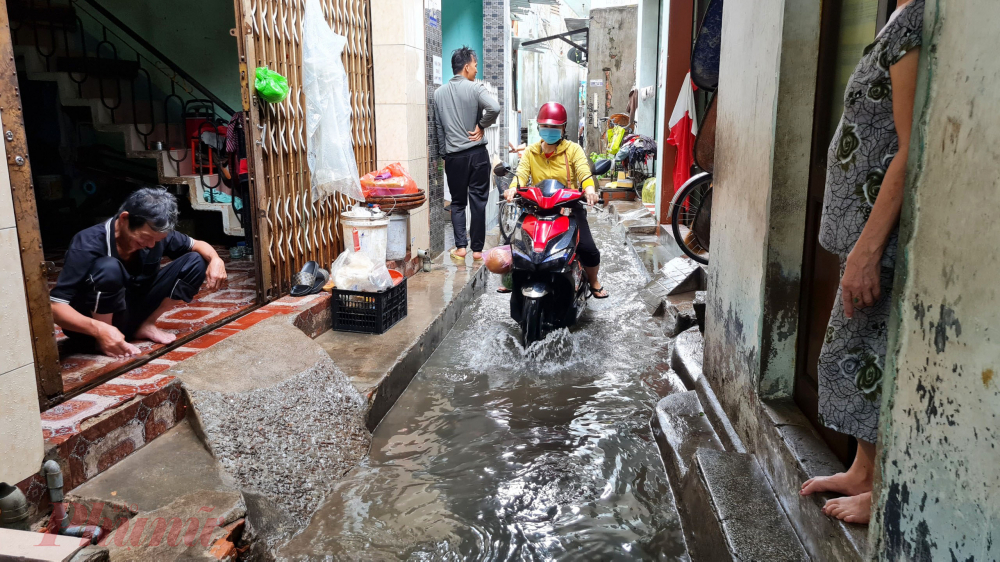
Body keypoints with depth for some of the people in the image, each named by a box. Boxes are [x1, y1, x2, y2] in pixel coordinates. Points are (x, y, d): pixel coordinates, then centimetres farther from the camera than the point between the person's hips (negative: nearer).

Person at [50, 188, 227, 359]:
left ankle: (146, 325, -3)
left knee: (196, 261, -9)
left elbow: (197, 245, 5)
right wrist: (99, 330, -47)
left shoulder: (154, 235, -11)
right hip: (90, 324, -6)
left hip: (130, 313, 6)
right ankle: (102, 339, -18)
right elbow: (55, 306, -30)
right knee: (108, 267, -37)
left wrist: (215, 259, -20)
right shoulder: (89, 244, -27)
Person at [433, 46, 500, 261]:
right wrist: (481, 126, -8)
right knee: (478, 202, 5)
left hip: (453, 156, 3)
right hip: (477, 154, -3)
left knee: (457, 202, 11)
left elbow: (438, 128, 10)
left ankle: (460, 246, 3)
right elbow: (494, 108, -25)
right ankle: (477, 248, 7)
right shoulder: (475, 88, -7)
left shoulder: (439, 93, 7)